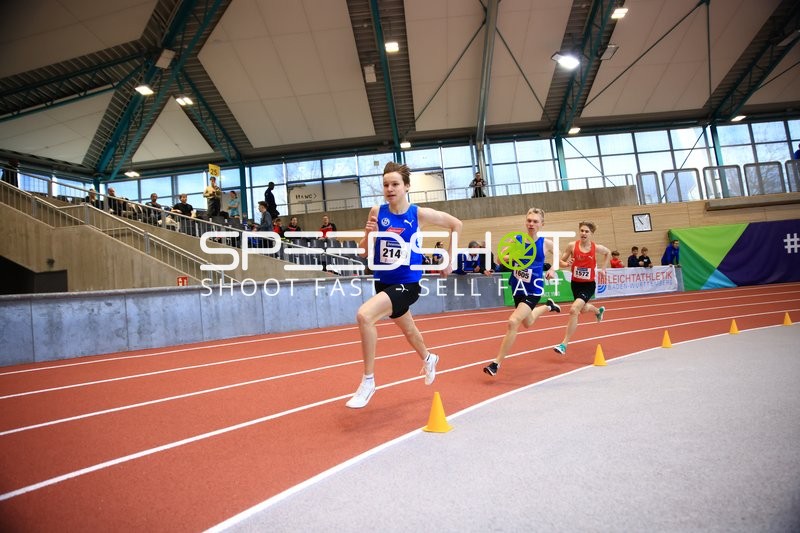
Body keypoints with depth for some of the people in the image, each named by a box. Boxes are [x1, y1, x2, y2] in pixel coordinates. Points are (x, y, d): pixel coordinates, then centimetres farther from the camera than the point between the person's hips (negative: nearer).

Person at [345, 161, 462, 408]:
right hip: (383, 282, 5)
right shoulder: (377, 212, -5)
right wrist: (368, 234, -19)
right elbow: (364, 251, 2)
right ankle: (428, 359, 60)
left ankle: (368, 381, -10)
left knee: (364, 315, -28)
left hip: (407, 283, -5)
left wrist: (449, 261, 4)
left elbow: (456, 224, 2)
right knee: (408, 329, 26)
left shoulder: (419, 214, -13)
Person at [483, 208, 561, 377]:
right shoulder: (516, 240, -5)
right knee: (527, 323, 25)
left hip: (533, 290, -4)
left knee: (513, 322, -22)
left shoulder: (546, 243, -9)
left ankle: (496, 363, -9)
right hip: (517, 288, 4)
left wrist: (551, 270, -7)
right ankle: (548, 306, 58)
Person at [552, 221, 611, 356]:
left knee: (574, 310, -22)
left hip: (589, 285, -3)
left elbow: (608, 252, 13)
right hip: (575, 283, 3)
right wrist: (566, 264, -25)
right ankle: (599, 311, 65)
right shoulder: (572, 245, -11)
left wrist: (603, 268, 6)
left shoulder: (597, 248, -11)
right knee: (583, 309, 26)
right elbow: (561, 261, -3)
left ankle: (564, 344, -15)